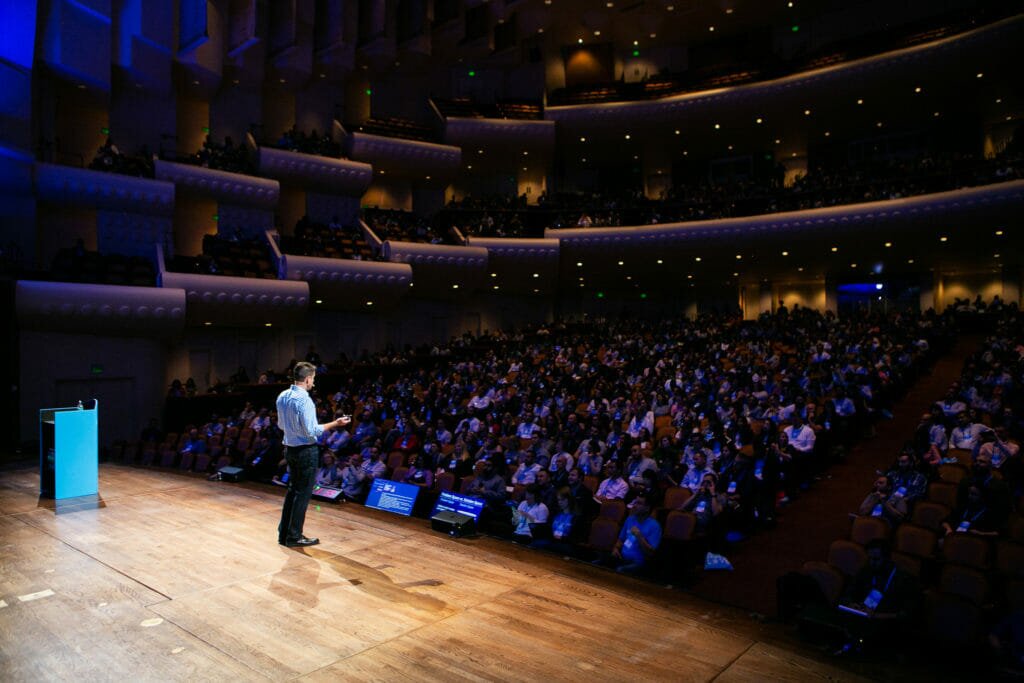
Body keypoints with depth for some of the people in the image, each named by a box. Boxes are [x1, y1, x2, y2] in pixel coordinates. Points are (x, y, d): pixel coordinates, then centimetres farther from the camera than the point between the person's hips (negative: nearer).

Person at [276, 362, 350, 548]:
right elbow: (311, 431, -21)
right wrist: (335, 423, -13)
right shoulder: (304, 400, -21)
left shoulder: (282, 397, 5)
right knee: (303, 493, 2)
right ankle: (294, 537, 8)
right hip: (306, 451, -8)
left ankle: (284, 533, 25)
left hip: (290, 448, 8)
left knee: (292, 490, 18)